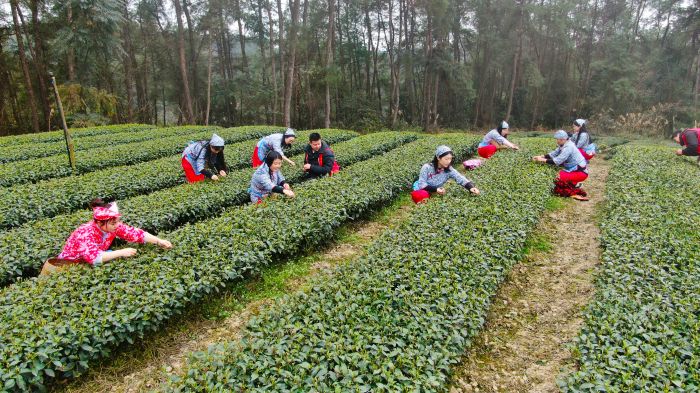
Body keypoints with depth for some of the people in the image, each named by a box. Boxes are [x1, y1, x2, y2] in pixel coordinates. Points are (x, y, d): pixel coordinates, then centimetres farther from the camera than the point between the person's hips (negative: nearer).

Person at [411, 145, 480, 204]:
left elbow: (461, 179, -22)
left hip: (435, 193, 5)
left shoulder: (449, 170, -11)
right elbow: (422, 184, -20)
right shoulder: (427, 168, -20)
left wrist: (471, 187, -42)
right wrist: (435, 189, -36)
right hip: (422, 190, -4)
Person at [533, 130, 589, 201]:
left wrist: (543, 160, -22)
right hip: (574, 169, 9)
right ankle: (574, 185, 14)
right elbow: (554, 154, 7)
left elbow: (557, 161, -28)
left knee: (559, 178, -21)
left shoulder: (568, 147, -25)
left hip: (581, 172, -9)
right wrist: (541, 156, -4)